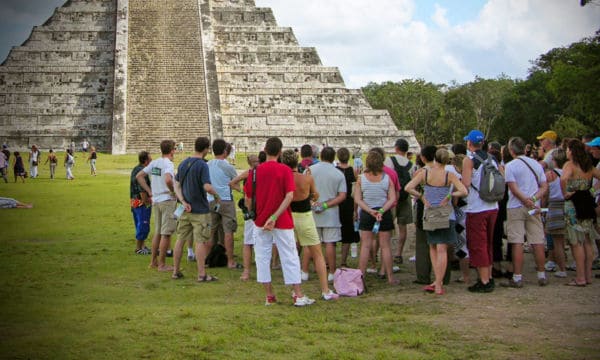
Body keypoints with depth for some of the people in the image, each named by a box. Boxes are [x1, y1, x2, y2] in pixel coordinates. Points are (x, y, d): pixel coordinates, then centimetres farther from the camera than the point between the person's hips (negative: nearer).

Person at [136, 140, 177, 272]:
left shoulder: (154, 163, 8)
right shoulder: (168, 164, -14)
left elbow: (139, 176, 12)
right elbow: (168, 179, -33)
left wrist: (150, 191, 11)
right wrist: (173, 191, -16)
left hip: (155, 201, 8)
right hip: (167, 201, -8)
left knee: (157, 232, 17)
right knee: (166, 234, -1)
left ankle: (153, 261, 23)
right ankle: (162, 264, 2)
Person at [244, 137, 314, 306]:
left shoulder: (255, 171, -1)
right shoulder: (285, 170, -7)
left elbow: (248, 199, 4)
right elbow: (289, 196, -17)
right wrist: (275, 217, -18)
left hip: (261, 221, 2)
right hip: (282, 222, -2)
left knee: (262, 257, 10)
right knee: (290, 257, 4)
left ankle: (269, 296, 12)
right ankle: (299, 296, 4)